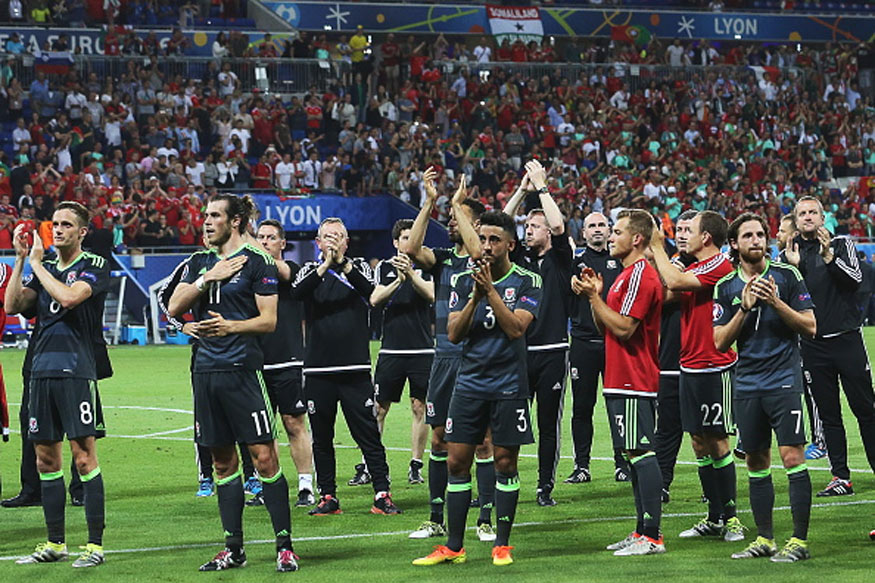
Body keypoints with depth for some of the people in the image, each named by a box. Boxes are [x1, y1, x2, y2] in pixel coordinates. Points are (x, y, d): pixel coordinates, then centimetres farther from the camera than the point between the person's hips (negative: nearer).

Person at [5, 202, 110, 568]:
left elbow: (69, 297, -17)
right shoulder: (45, 267, 17)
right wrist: (21, 259, 1)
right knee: (46, 458, 8)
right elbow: (12, 305, 8)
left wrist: (37, 263, -7)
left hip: (76, 370, -6)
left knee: (84, 456, -8)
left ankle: (95, 545, -5)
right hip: (42, 370, 6)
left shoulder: (95, 266, -1)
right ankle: (54, 544, 15)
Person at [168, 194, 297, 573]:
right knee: (223, 462, 9)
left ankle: (284, 545, -3)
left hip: (243, 370, -6)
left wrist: (231, 326, -19)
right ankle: (233, 549, 15)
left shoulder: (256, 263, -1)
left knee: (264, 457, -8)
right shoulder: (200, 262, 15)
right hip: (206, 370, 6)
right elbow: (174, 307, 5)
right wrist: (208, 279, -5)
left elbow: (269, 320, -5)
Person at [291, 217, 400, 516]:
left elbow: (370, 290, -13)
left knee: (368, 434, -3)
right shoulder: (311, 269, 9)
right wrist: (326, 264, -23)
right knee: (321, 438, 6)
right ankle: (328, 497, 13)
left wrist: (343, 262, -26)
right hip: (318, 370, 1)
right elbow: (297, 292, -12)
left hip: (355, 370, -1)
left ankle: (382, 494, -2)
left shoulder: (359, 267, 8)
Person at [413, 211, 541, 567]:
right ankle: (453, 547, 7)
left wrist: (490, 290, -20)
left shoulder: (526, 282, -2)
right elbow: (454, 333, -1)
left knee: (505, 462, 1)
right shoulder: (464, 281, 6)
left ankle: (502, 545, 12)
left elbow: (516, 328, -15)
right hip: (469, 383, 3)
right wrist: (474, 297, -14)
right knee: (457, 462, 1)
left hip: (509, 386, -3)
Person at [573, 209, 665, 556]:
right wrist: (594, 296, 7)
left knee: (641, 453, -10)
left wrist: (594, 297, -14)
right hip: (621, 382, 11)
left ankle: (652, 537, -11)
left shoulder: (641, 275, -13)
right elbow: (604, 326, 21)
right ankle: (643, 533, 16)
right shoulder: (627, 274, 20)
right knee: (634, 455, 12)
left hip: (634, 384, -11)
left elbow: (623, 328, -20)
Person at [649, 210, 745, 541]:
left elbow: (675, 281, -22)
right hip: (690, 366, 9)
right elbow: (665, 294, 9)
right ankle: (715, 518, 15)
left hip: (714, 368, -9)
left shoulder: (720, 267, -13)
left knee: (717, 442, -4)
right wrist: (654, 254, 5)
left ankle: (730, 516, 2)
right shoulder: (694, 269, 15)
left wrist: (658, 247, -10)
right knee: (699, 443, 10)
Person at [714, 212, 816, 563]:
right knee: (756, 463, 8)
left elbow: (810, 327, -2)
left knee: (792, 456, -10)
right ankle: (764, 539, 16)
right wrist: (744, 308, -10)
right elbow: (720, 342, 3)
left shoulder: (787, 275, 0)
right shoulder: (725, 287, 7)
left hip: (784, 379, -4)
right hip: (747, 385, 4)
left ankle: (799, 541, -7)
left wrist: (776, 302, -14)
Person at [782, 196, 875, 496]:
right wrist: (794, 267, -11)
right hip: (813, 345, 2)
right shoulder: (790, 255, 10)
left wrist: (829, 257, -22)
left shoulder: (841, 245, 5)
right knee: (828, 414, 4)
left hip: (847, 339, -2)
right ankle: (841, 477, 7)